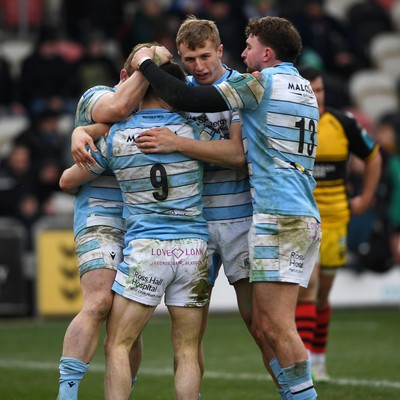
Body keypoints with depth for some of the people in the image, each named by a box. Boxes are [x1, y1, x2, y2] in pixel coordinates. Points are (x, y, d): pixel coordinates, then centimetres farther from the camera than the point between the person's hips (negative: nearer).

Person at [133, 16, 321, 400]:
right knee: (262, 323, 11)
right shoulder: (305, 89, 20)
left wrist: (146, 65, 5)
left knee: (276, 325, -9)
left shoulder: (264, 82, -6)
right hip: (304, 216, 9)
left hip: (278, 215, -9)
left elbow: (186, 99, -10)